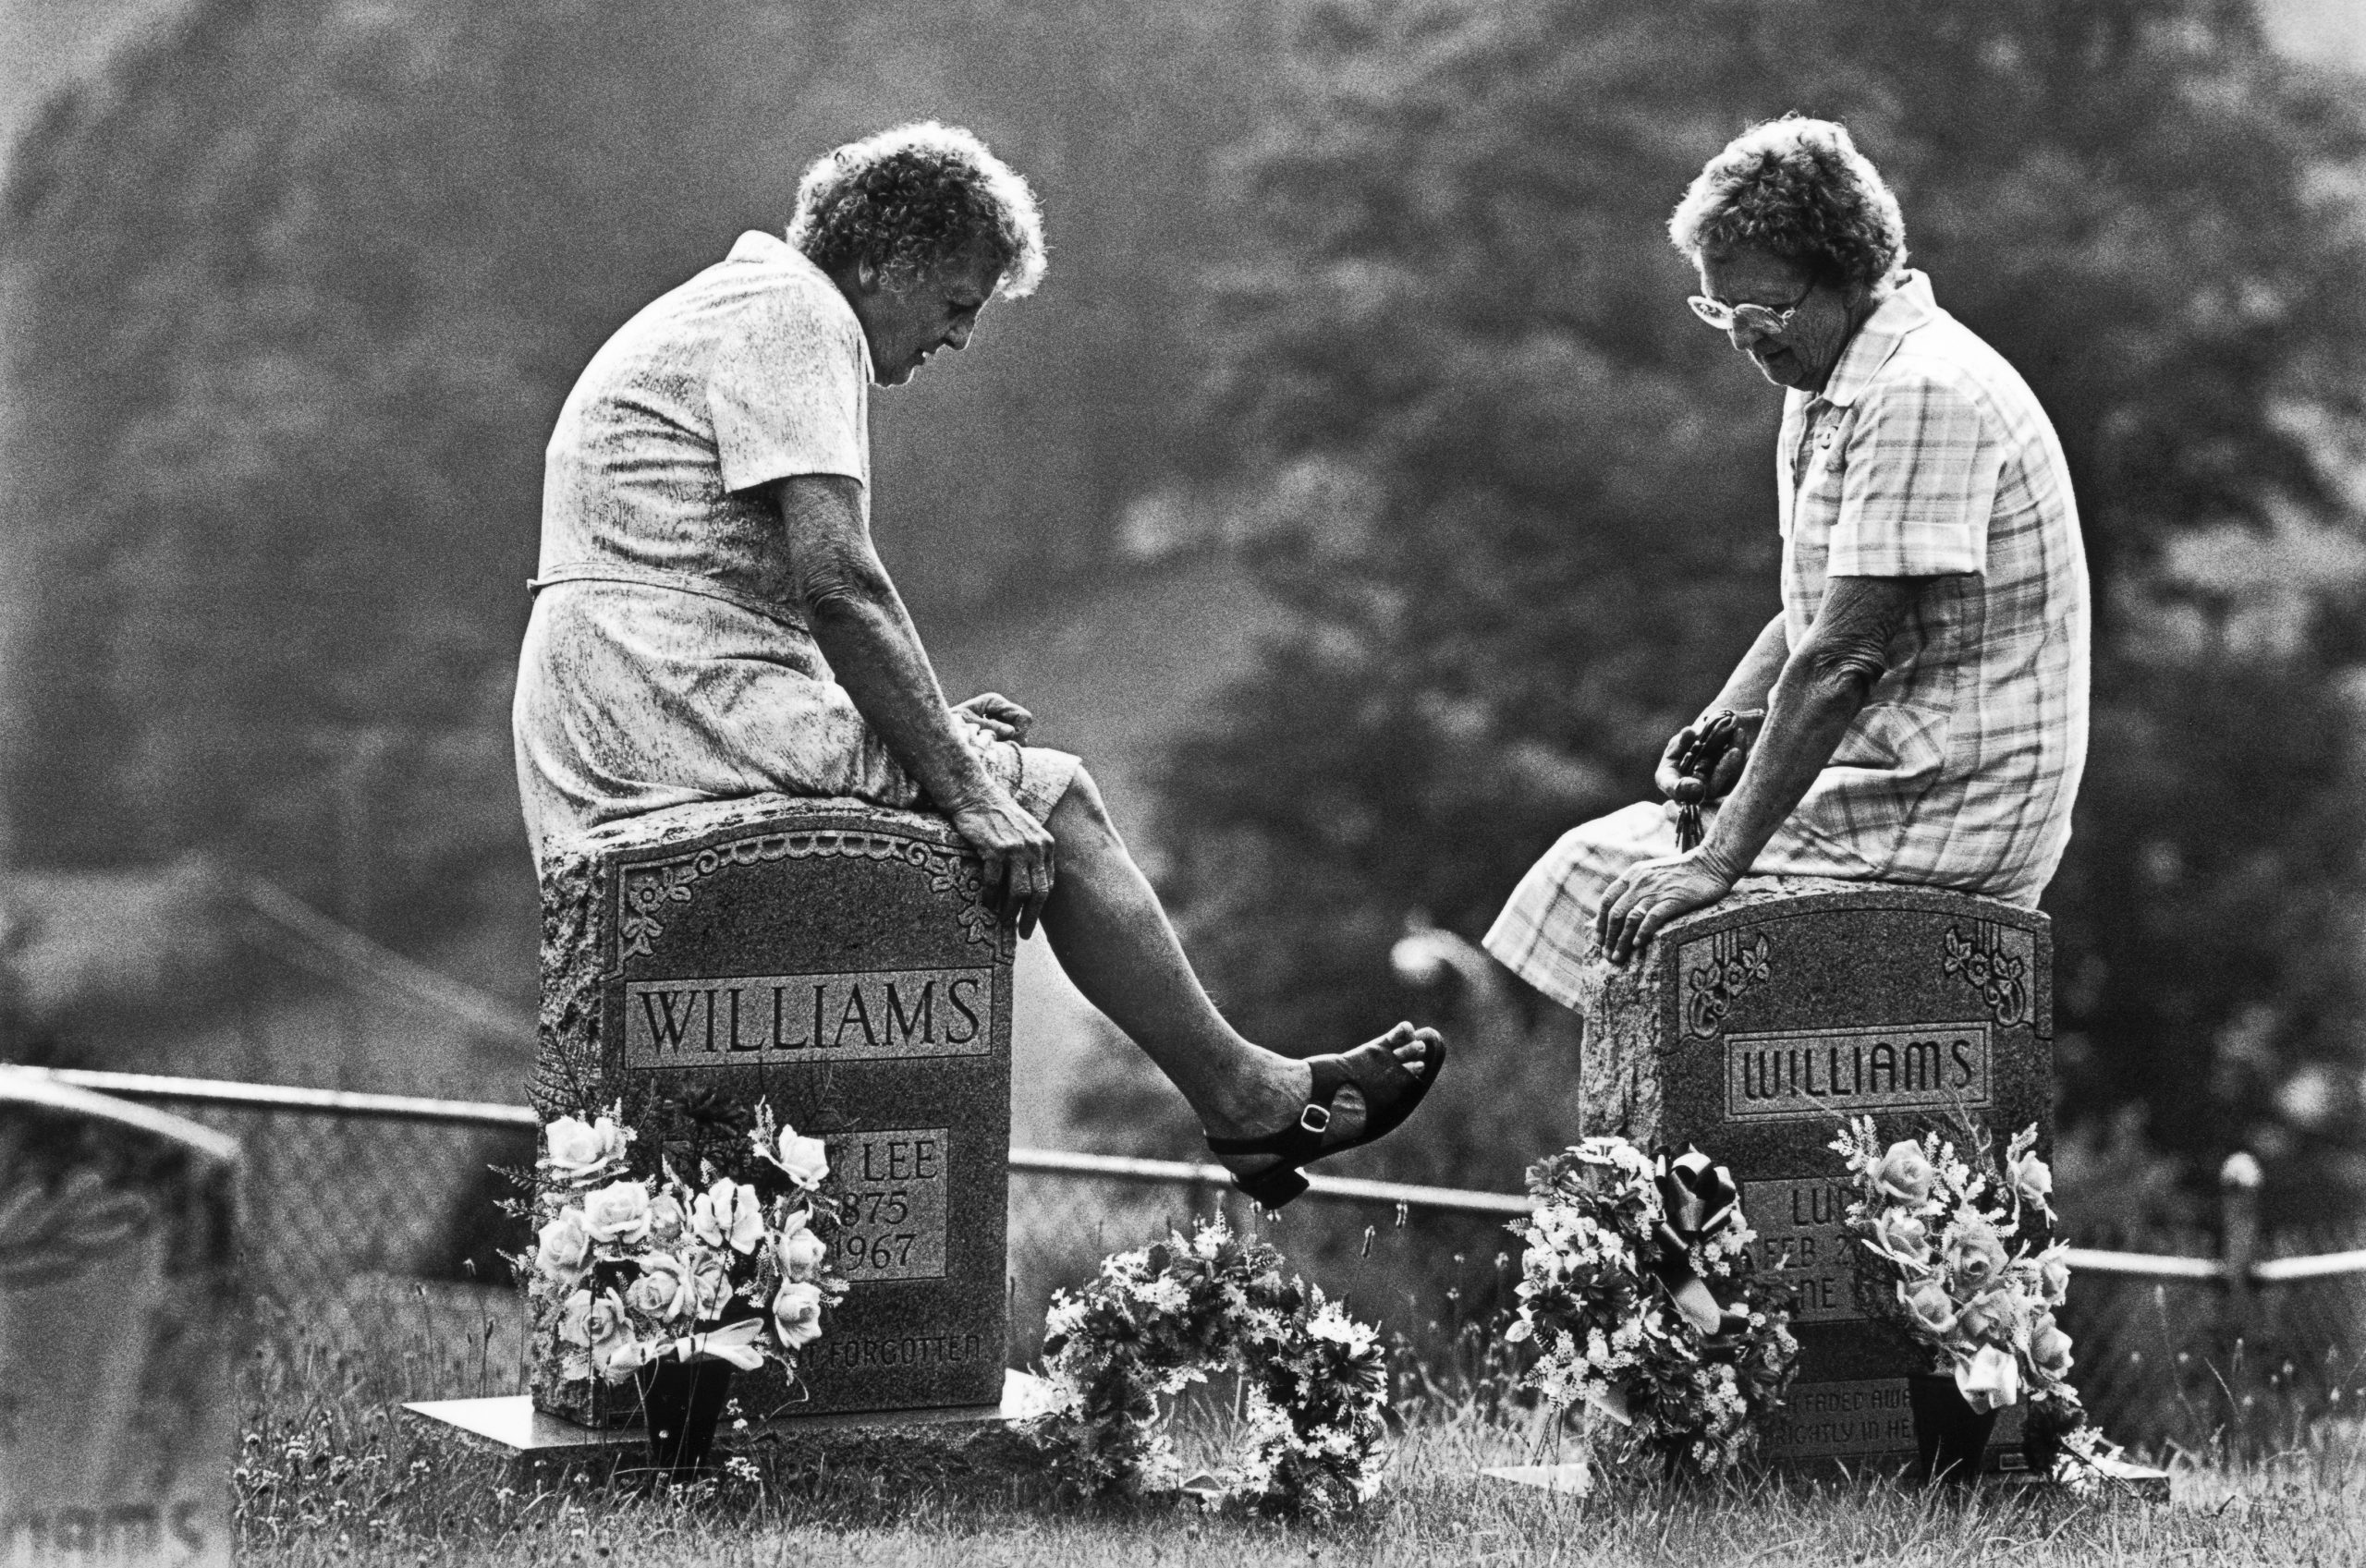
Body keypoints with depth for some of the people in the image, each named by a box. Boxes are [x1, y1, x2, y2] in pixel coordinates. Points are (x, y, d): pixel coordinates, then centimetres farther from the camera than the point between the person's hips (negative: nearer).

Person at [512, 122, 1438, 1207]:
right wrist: (964, 787, -18)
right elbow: (834, 579, -18)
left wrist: (929, 731, 15)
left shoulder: (716, 314, 26)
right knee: (1051, 802, -2)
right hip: (696, 727, -10)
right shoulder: (795, 314, -7)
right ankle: (1244, 1097, 7)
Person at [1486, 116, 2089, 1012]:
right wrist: (1734, 720, 1)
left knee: (1597, 874, -7)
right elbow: (1808, 618, 21)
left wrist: (1720, 863, -23)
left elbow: (1844, 658, -23)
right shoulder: (1829, 384, 13)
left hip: (1947, 827, -10)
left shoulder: (1926, 393, -19)